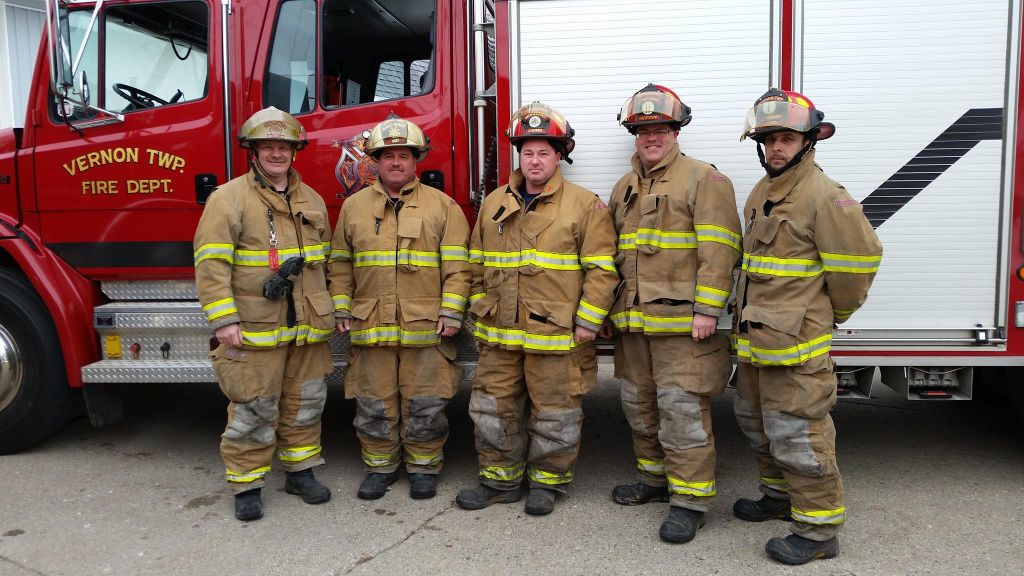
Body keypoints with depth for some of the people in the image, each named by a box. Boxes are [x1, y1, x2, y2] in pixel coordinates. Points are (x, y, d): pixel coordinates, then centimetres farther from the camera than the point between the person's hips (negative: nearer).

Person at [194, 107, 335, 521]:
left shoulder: (312, 201, 13)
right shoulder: (229, 199, -6)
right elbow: (211, 262, -11)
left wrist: (328, 312, 16)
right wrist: (224, 320, -17)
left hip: (308, 329, 5)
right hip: (255, 327, -5)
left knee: (305, 402, 14)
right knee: (253, 409, 2)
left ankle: (300, 471, 30)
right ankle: (246, 485, 17)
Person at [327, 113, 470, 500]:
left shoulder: (442, 206, 3)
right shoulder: (354, 206, 11)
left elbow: (457, 264, -1)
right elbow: (340, 263, 14)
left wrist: (451, 313, -7)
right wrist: (342, 310, 7)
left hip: (425, 325, -2)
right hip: (370, 327, 2)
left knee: (425, 406, 5)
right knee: (374, 405, 9)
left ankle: (424, 467, 22)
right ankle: (380, 466, 26)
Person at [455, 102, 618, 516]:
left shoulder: (584, 205, -2)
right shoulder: (494, 204, 11)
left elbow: (601, 268, -5)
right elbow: (478, 263, 16)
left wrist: (588, 321, -10)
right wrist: (482, 308, 9)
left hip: (556, 332, -4)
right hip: (499, 333, 4)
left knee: (554, 413, 7)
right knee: (494, 407, 11)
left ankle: (547, 482, 25)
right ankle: (500, 479, 26)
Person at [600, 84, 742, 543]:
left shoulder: (704, 180, -4)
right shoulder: (624, 189, 18)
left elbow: (718, 249, -13)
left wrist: (707, 310, -19)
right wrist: (606, 310, 19)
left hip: (682, 321, -7)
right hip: (633, 322, 8)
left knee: (682, 409, -5)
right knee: (640, 404, 16)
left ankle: (690, 499, 7)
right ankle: (655, 478, 33)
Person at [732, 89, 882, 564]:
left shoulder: (825, 196, -15)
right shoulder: (761, 194, 13)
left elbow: (860, 257, -14)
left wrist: (832, 313, -1)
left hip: (796, 341, -9)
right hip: (756, 335, 10)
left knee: (797, 434, -3)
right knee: (756, 420, 21)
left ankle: (818, 529, 12)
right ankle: (781, 496, 39)